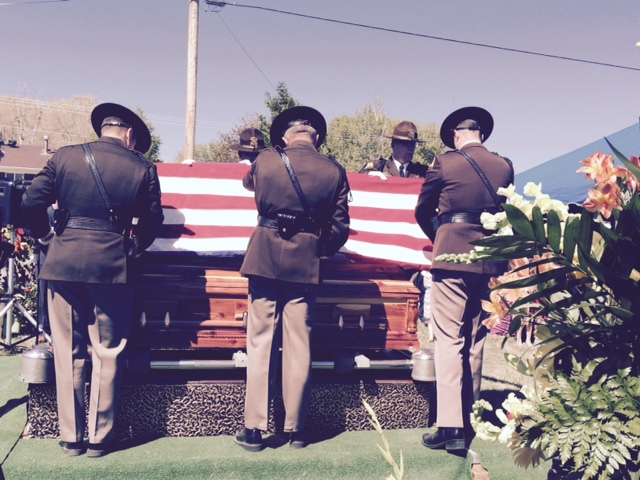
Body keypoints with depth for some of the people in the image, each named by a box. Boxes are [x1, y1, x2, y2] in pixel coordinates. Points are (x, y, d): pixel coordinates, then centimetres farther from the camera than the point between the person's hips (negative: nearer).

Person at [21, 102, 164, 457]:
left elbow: (31, 203, -1)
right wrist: (135, 248, 21)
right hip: (111, 266, -1)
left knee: (68, 354, 11)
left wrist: (47, 238, 14)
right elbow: (151, 223, 2)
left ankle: (70, 437, 19)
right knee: (106, 355, 9)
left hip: (62, 264, 2)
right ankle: (99, 438, 15)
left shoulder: (65, 156, 4)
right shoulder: (142, 168, 0)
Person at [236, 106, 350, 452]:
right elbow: (339, 228, 1)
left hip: (265, 257, 0)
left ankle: (254, 428, 9)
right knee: (298, 346, 8)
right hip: (305, 262, 1)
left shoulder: (265, 161, -1)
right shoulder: (334, 171, -1)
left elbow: (249, 183, 22)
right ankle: (295, 429, 17)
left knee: (260, 343, 6)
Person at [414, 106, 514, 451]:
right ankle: (469, 419, 24)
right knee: (475, 340, 14)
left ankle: (451, 426, -6)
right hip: (490, 259, 5)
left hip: (451, 255, -4)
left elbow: (422, 211, 6)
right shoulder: (504, 167, 6)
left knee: (448, 340, -3)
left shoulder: (444, 163, -4)